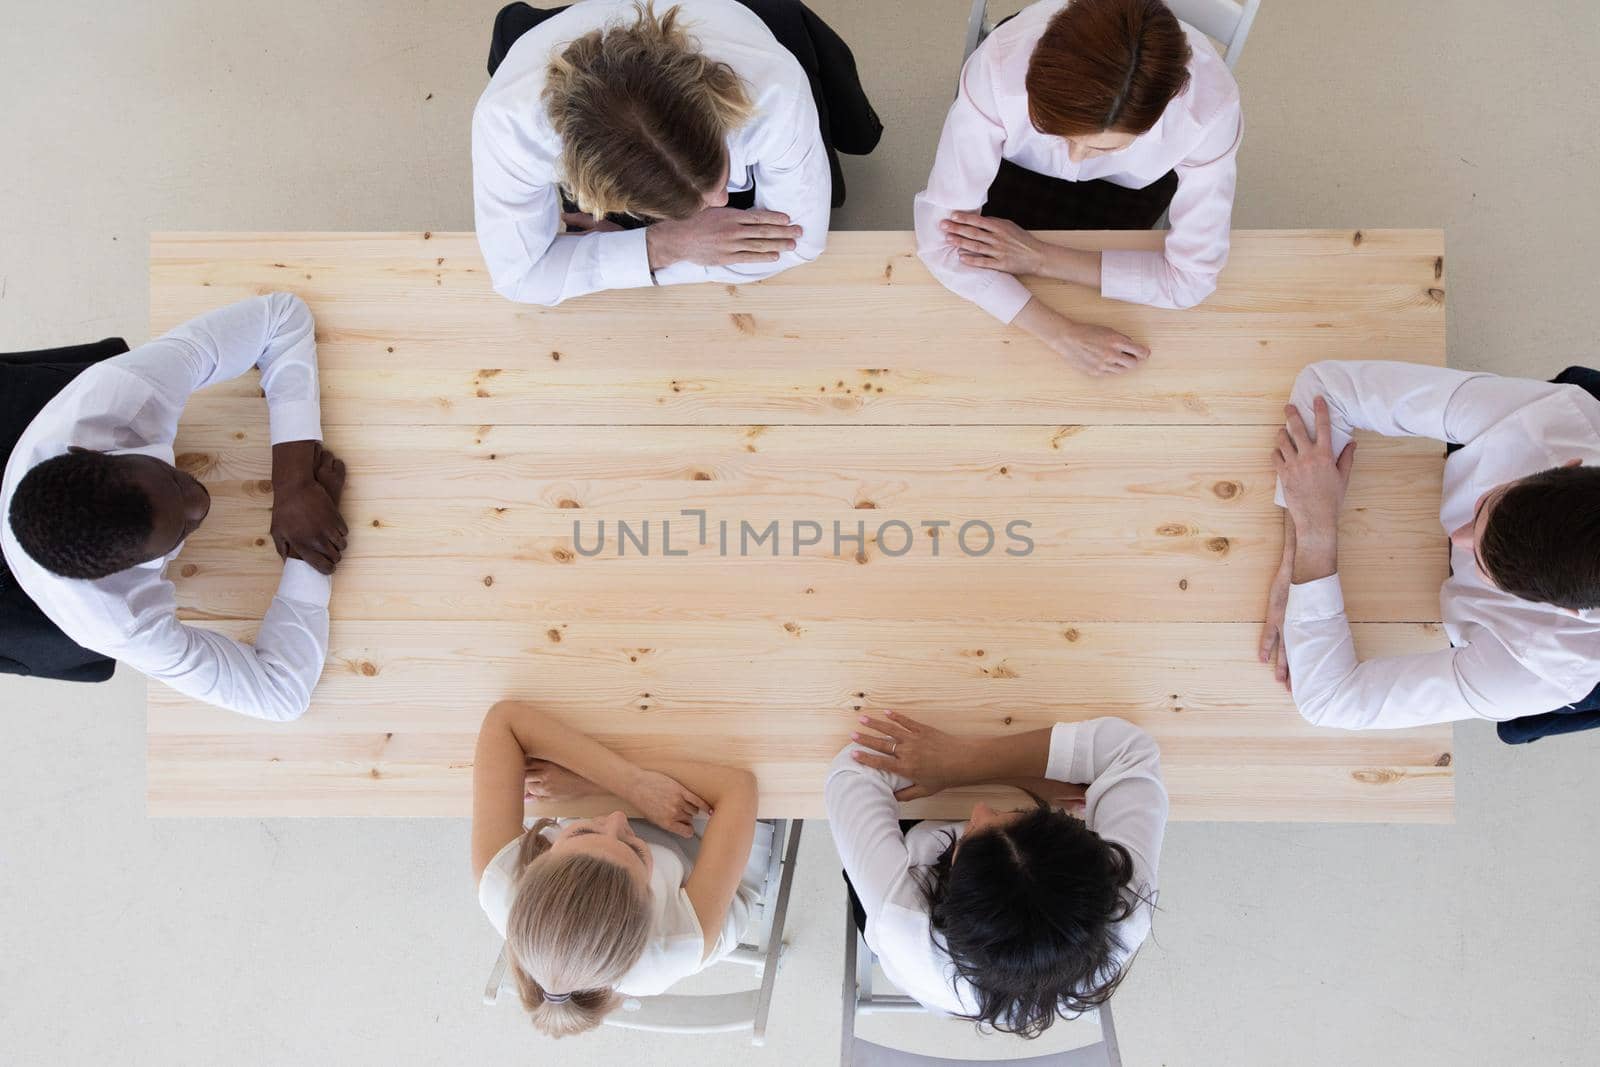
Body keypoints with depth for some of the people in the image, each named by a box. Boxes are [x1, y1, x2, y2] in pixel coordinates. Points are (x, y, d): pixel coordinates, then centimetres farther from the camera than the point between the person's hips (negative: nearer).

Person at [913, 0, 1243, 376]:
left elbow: (1191, 277, -31)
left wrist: (1039, 258, -35)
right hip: (1018, 159, 0)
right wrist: (1062, 333, -43)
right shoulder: (1001, 68, -44)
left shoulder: (1209, 106, -42)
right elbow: (939, 234, -36)